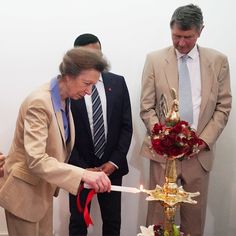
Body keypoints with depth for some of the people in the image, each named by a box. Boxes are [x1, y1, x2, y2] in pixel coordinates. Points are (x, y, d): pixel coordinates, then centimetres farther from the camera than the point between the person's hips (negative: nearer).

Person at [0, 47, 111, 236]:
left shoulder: (65, 100, 0)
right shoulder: (39, 102, -27)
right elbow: (36, 160, -34)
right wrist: (83, 174, -42)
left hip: (43, 187, 8)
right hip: (25, 189, -8)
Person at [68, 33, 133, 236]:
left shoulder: (117, 82, 1)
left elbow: (126, 127, 2)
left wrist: (114, 162, -6)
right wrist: (82, 168, -10)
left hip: (112, 166, 2)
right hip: (79, 168, -2)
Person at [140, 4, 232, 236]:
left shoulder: (218, 60, 3)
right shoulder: (155, 59, 0)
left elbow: (223, 107, 4)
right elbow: (146, 108, 0)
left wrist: (204, 140, -7)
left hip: (199, 152, 1)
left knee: (195, 214, 10)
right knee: (158, 212, 3)